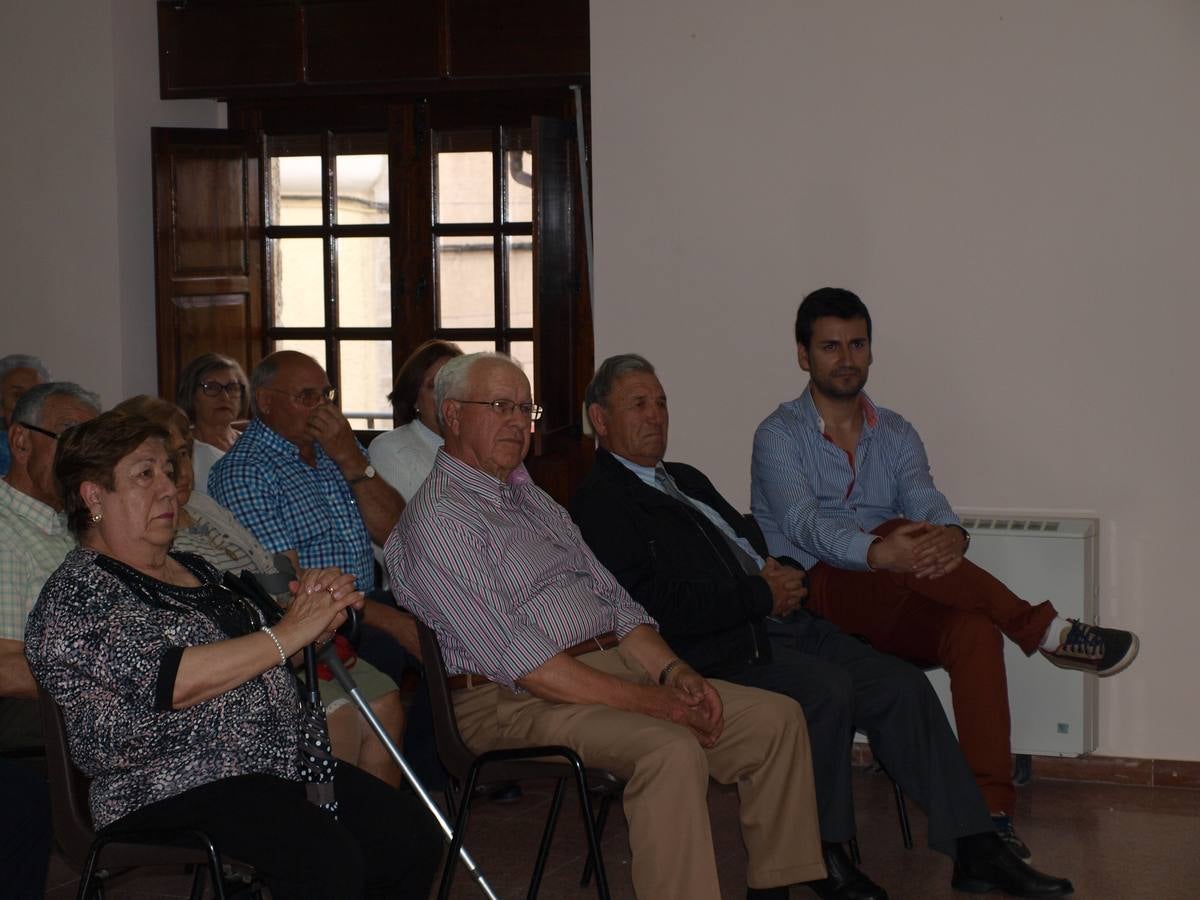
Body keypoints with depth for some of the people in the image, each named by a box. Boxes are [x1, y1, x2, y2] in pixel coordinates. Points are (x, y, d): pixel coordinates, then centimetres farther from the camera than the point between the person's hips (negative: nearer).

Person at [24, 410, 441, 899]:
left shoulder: (194, 569, 19)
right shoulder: (75, 593, -6)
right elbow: (167, 681, -19)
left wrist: (318, 611, 3)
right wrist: (289, 633, -15)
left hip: (281, 766, 8)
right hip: (173, 793, -8)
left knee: (414, 835, -12)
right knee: (328, 860, -31)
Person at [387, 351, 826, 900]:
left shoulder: (532, 497, 22)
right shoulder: (438, 519, -9)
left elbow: (611, 597, 20)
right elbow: (515, 660, -17)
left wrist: (670, 670, 0)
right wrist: (649, 701, -19)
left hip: (618, 664, 9)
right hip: (515, 699, -9)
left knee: (777, 719, -2)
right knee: (671, 750, -34)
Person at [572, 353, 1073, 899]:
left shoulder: (686, 479, 25)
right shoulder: (599, 504, -6)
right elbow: (658, 609, -17)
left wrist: (780, 572, 7)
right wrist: (762, 594, -13)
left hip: (781, 621, 9)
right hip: (722, 650, -9)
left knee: (902, 685, -5)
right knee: (828, 688, -31)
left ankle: (974, 848, -1)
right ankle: (824, 853, -14)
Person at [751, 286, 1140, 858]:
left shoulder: (896, 435, 14)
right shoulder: (779, 435, -2)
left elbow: (928, 505, -5)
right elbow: (804, 525, -20)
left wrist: (951, 535, -32)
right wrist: (878, 552, -41)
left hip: (889, 610, 4)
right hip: (813, 600, -4)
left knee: (975, 630, -29)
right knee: (900, 534, -34)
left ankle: (990, 813, -34)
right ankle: (1047, 632, -24)